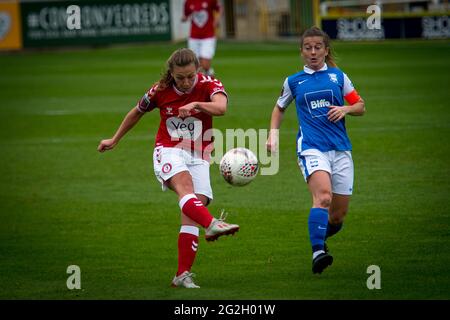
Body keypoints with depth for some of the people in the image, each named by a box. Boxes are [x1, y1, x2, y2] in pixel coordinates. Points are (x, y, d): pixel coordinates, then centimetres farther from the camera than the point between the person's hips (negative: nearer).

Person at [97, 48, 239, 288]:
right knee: (184, 184, -35)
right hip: (169, 151, -1)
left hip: (198, 157, 1)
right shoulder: (160, 90, -1)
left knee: (190, 216, -10)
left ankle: (183, 275, -8)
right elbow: (136, 113, 17)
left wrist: (196, 104, -45)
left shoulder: (209, 85, -7)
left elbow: (221, 107, -29)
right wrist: (114, 140, 26)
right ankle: (211, 224, -62)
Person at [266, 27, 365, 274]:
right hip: (311, 148, -2)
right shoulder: (293, 82, 12)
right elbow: (280, 108, 28)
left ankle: (321, 236, 35)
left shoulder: (338, 76, 12)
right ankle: (317, 252, -38)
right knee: (323, 196, -29)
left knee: (338, 215, 3)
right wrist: (273, 134, 15)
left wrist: (345, 109, -5)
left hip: (340, 148, 2)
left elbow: (360, 107, 16)